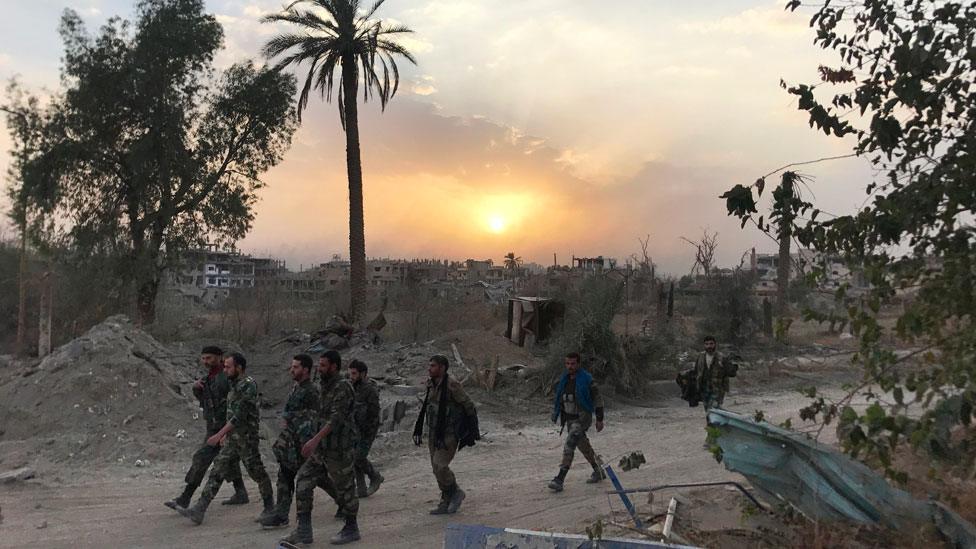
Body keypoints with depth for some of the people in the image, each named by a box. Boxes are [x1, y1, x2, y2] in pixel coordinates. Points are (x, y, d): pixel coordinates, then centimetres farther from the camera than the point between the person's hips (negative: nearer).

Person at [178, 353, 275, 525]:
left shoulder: (248, 385, -18)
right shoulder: (235, 385, 11)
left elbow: (239, 415, -24)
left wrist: (219, 434, -25)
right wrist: (225, 434, 21)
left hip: (246, 439, -8)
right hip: (232, 438, 8)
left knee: (257, 473, 6)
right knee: (217, 472, 2)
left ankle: (269, 506, 24)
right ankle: (199, 510, 0)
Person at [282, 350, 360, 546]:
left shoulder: (343, 387, -17)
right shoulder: (324, 387, 11)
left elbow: (336, 418, -26)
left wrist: (315, 439, -34)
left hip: (339, 449, -9)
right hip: (322, 448, 9)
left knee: (344, 488, 4)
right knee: (303, 482, 1)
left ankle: (351, 529, 21)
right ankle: (304, 530, 5)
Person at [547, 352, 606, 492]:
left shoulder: (586, 379, -12)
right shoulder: (564, 379, 7)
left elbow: (597, 398, -7)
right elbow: (559, 398, 19)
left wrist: (599, 419, -7)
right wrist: (556, 414, 14)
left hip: (583, 418, -7)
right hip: (569, 418, 7)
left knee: (569, 445, -21)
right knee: (583, 445, 18)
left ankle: (560, 479, -25)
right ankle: (598, 471, 38)